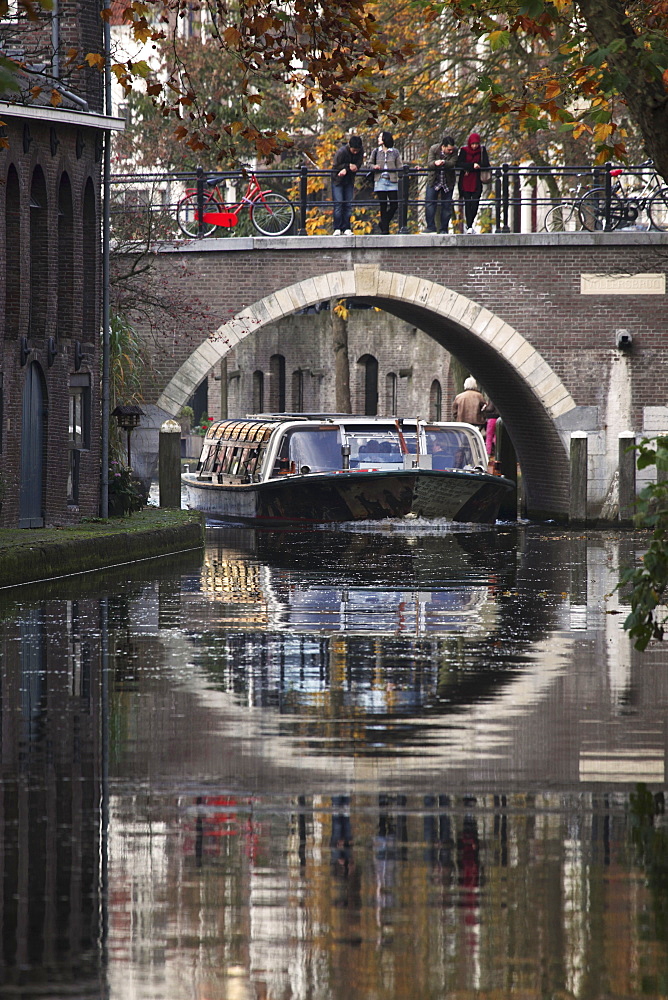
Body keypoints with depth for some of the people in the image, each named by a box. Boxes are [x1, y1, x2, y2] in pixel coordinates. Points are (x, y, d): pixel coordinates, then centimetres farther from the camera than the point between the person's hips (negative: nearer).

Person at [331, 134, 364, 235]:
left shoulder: (360, 152, -9)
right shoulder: (341, 152, -21)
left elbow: (357, 166, -11)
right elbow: (336, 166, -17)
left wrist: (346, 170, -27)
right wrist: (348, 166, -25)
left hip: (349, 181, 4)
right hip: (337, 181, -4)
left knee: (348, 205, 1)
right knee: (338, 204, -9)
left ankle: (346, 228, 4)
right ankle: (337, 228, -8)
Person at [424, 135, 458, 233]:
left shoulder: (454, 150, -10)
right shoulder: (433, 149, -10)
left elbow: (452, 163, -23)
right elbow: (429, 164, -17)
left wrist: (443, 163, -41)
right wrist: (435, 163, -40)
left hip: (448, 183, 0)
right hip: (434, 181, 0)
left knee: (447, 206, 2)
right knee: (429, 203, -5)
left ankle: (444, 229, 9)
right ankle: (431, 227, 0)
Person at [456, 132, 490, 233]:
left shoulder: (482, 150, 4)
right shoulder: (464, 150, 1)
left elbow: (486, 164, -5)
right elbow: (459, 163, -9)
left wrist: (469, 169, -12)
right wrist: (472, 165, -22)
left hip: (477, 182, 1)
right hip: (465, 182, -1)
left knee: (475, 204, -3)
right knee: (467, 204, -8)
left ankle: (470, 225, 16)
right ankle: (469, 227, -10)